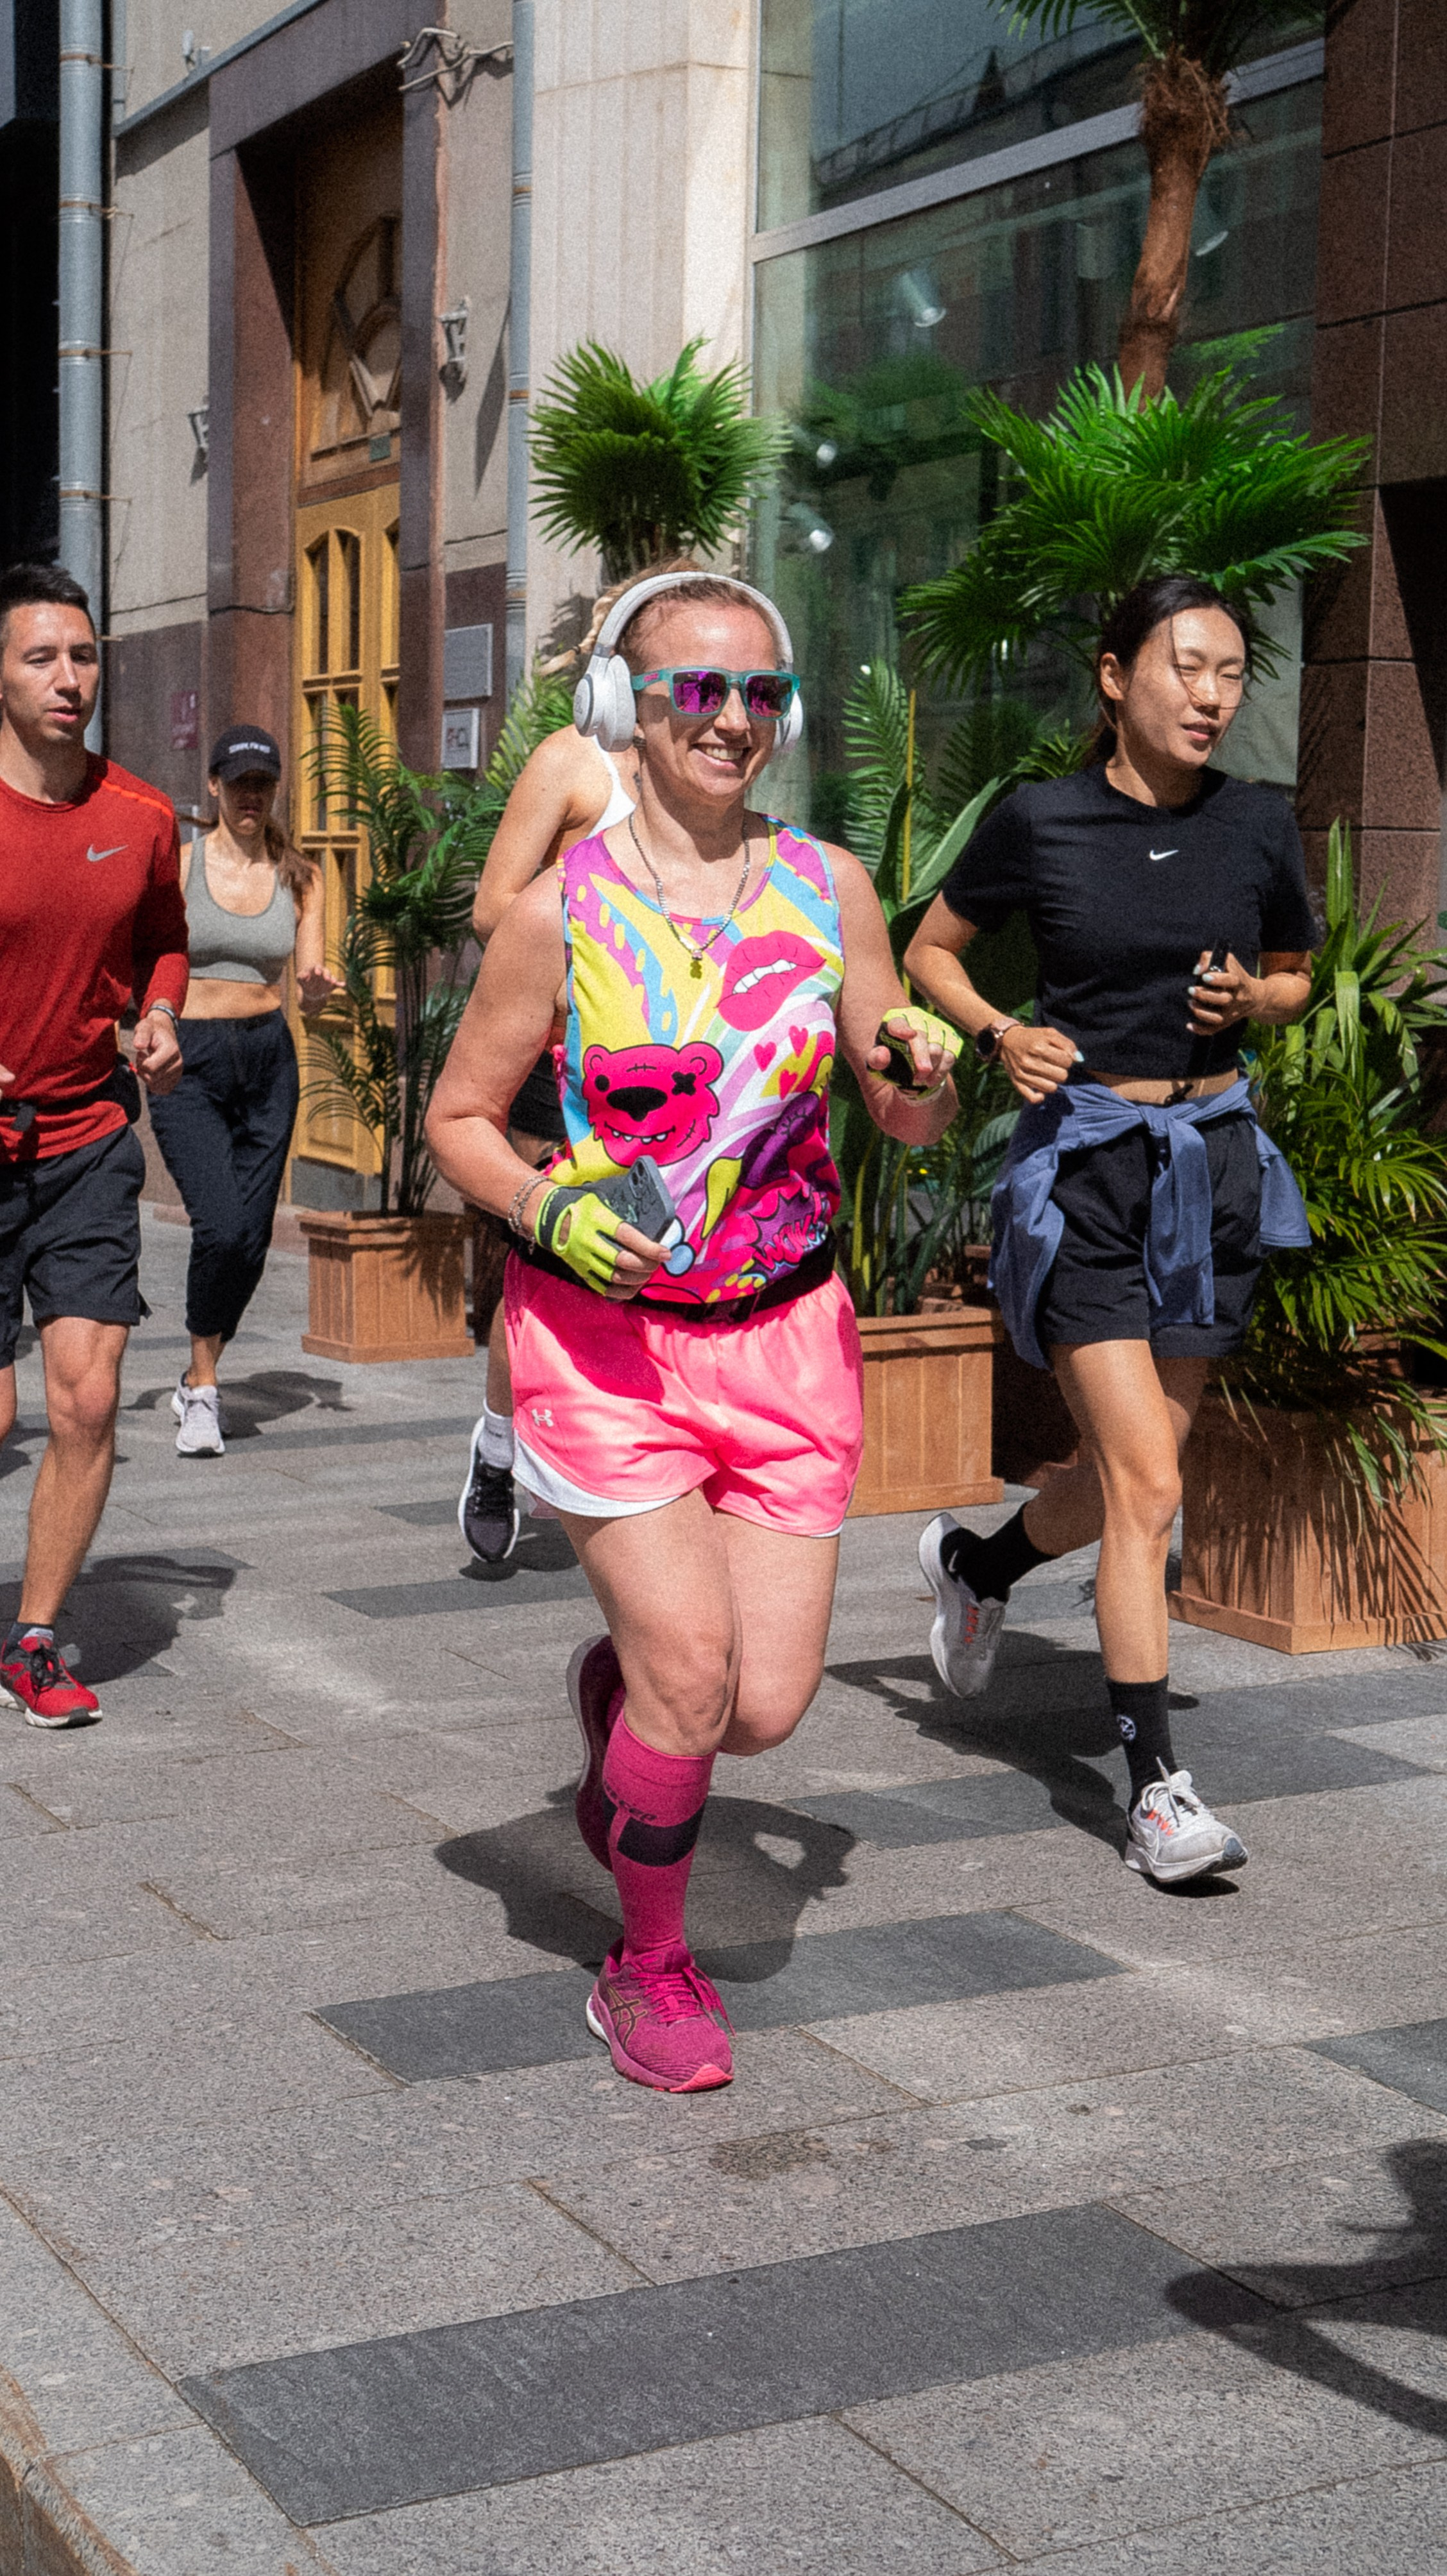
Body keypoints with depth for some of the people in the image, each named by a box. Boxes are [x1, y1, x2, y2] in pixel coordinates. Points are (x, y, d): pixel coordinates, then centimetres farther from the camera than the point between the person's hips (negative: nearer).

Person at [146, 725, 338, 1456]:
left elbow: (307, 982, 9)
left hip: (268, 1061, 4)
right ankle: (201, 1388, 1)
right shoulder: (178, 864, -1)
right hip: (189, 1063, -3)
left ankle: (199, 1380, 25)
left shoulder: (299, 876, 7)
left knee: (251, 1238, 2)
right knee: (221, 1227, -19)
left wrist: (318, 989, -14)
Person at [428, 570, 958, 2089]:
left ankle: (612, 1688, 37)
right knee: (691, 1670, -10)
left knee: (767, 1706, -1)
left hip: (783, 1335, 3)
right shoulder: (561, 911, -5)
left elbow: (909, 1125, 11)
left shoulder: (829, 890, 4)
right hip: (601, 1334, -3)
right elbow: (458, 1117, 3)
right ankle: (648, 1969, 17)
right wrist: (547, 1209, -16)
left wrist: (924, 1073, -12)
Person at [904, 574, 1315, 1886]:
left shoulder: (1259, 826, 0)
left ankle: (978, 1560, 46)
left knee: (1130, 1470, 14)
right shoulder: (1040, 822, -6)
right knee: (1147, 1482, -12)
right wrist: (999, 1033, -10)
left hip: (1214, 1158, 4)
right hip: (1081, 1157, -4)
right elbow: (930, 950, 8)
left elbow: (1295, 978, 15)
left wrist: (1247, 999, -7)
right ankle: (1157, 1781, -3)